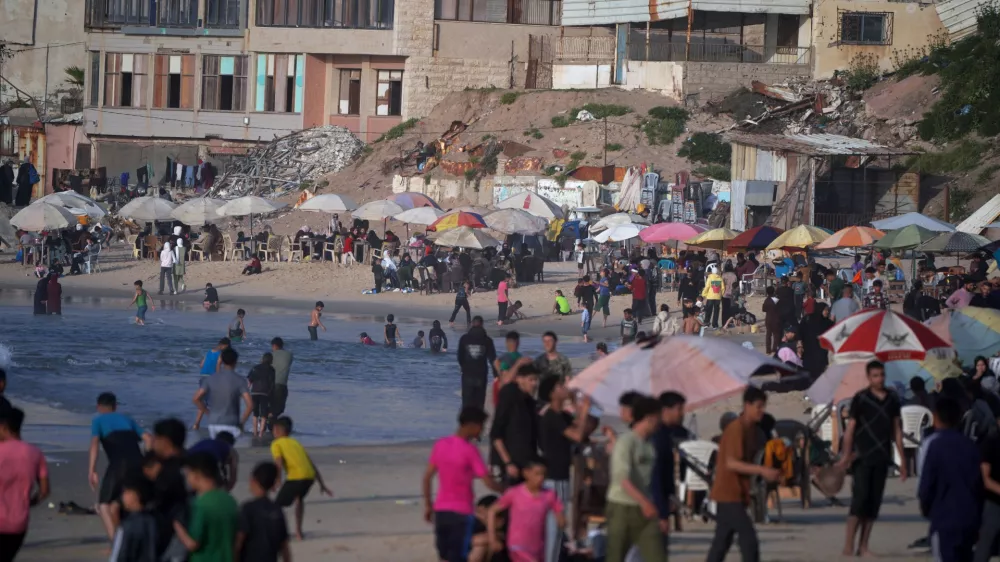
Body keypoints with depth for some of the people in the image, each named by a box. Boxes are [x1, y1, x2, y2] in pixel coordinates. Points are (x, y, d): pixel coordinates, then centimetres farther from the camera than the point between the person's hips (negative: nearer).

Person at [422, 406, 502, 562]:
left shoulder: (440, 445, 3)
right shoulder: (470, 451, -15)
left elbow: (426, 478, 7)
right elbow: (489, 482, -16)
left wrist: (428, 505, 16)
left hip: (440, 510, 6)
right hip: (461, 513, -6)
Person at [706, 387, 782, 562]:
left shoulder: (753, 430, 11)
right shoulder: (736, 428, -17)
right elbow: (731, 463, -23)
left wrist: (768, 472, 6)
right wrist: (762, 470, -27)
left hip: (737, 493, 9)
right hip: (729, 493, -9)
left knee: (722, 541, 11)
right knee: (749, 538, -12)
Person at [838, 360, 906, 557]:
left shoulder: (892, 399, 9)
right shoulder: (860, 398, -5)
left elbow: (896, 429, 13)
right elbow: (850, 428, -7)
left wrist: (902, 459, 10)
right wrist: (846, 455, -16)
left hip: (882, 457, 4)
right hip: (862, 457, -4)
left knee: (874, 502, 5)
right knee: (860, 498, -10)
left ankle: (863, 546, 10)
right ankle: (848, 545, -6)